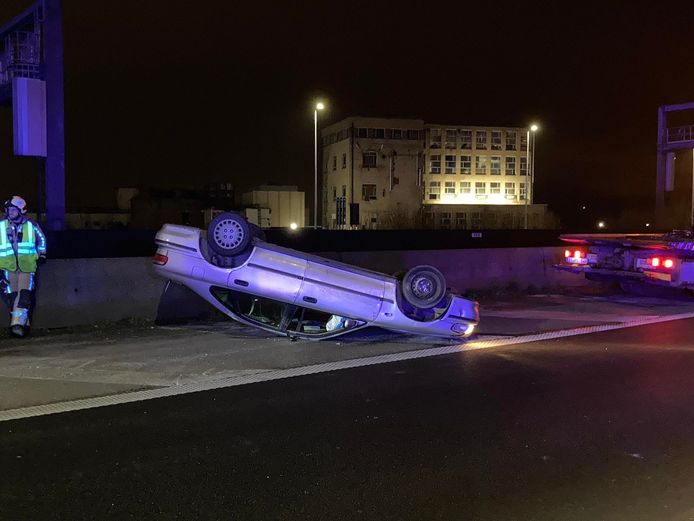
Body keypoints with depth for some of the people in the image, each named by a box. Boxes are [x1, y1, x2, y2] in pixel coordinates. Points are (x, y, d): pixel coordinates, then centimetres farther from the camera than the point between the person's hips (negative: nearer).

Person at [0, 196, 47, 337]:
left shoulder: (31, 225, 3)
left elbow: (41, 239, 20)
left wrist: (42, 255, 19)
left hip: (27, 266, -1)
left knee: (25, 294, -14)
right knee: (12, 295, -1)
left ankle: (18, 323, -16)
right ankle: (24, 323, 7)